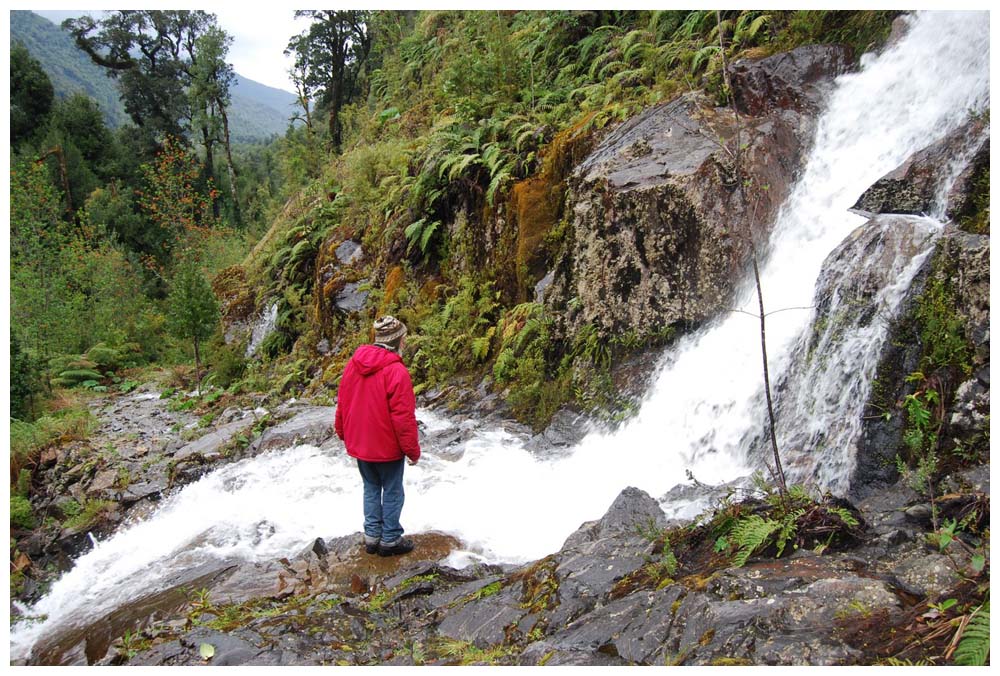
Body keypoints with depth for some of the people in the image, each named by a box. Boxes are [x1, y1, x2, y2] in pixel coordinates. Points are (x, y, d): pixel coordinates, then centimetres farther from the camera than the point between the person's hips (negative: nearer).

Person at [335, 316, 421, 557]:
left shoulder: (354, 363, -1)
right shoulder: (396, 371, -23)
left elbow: (342, 403, 8)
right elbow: (403, 416, -20)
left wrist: (343, 433, 21)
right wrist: (413, 449, -9)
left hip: (359, 444, 7)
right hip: (387, 446, -6)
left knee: (371, 489, 20)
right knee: (392, 492, 10)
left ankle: (372, 537, 27)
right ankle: (390, 540, 19)